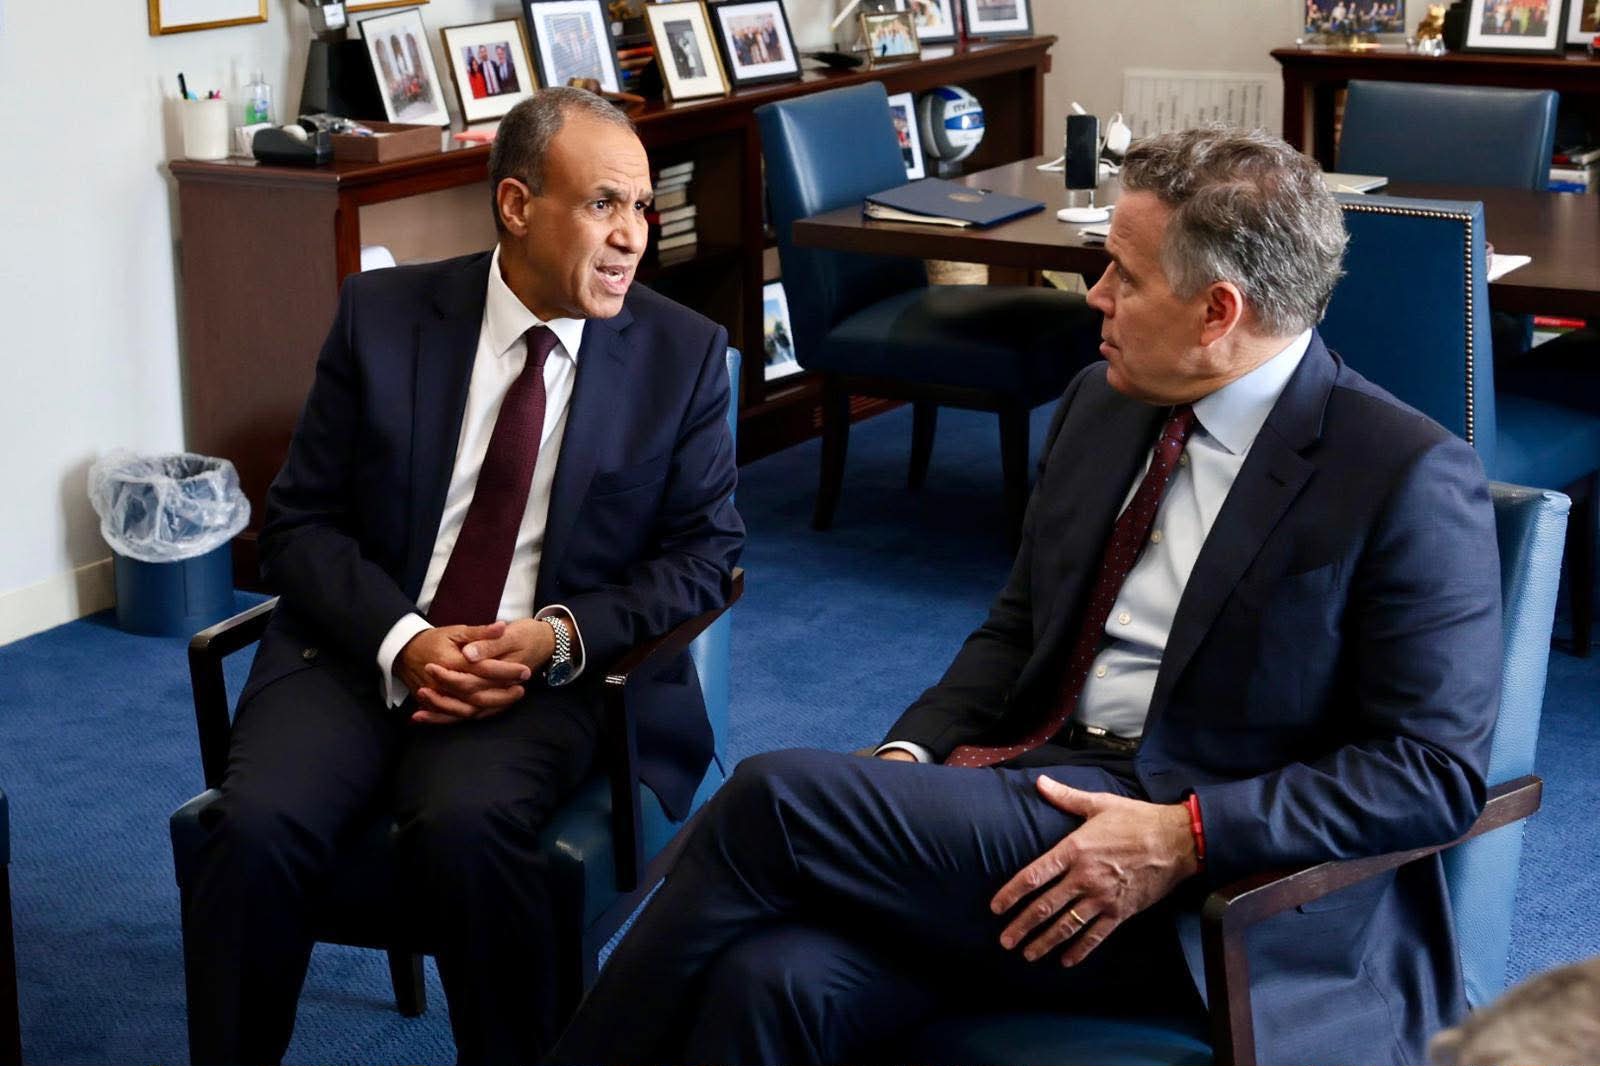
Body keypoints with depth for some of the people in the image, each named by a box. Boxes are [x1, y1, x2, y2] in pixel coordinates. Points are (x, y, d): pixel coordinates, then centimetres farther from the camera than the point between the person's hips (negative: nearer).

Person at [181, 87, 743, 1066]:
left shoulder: (683, 352, 2)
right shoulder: (382, 316, 2)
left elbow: (705, 553, 3)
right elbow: (303, 520, 3)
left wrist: (558, 638, -13)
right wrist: (401, 641, -16)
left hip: (545, 672, -1)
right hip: (361, 651, 1)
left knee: (465, 825, -32)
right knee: (258, 827, -26)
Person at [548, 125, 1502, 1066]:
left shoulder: (1411, 479, -10)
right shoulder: (1102, 402, 12)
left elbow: (1435, 770, -12)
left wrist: (1180, 840, -22)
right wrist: (911, 754, 0)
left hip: (1203, 903, -6)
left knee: (777, 798, -21)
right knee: (776, 979, -25)